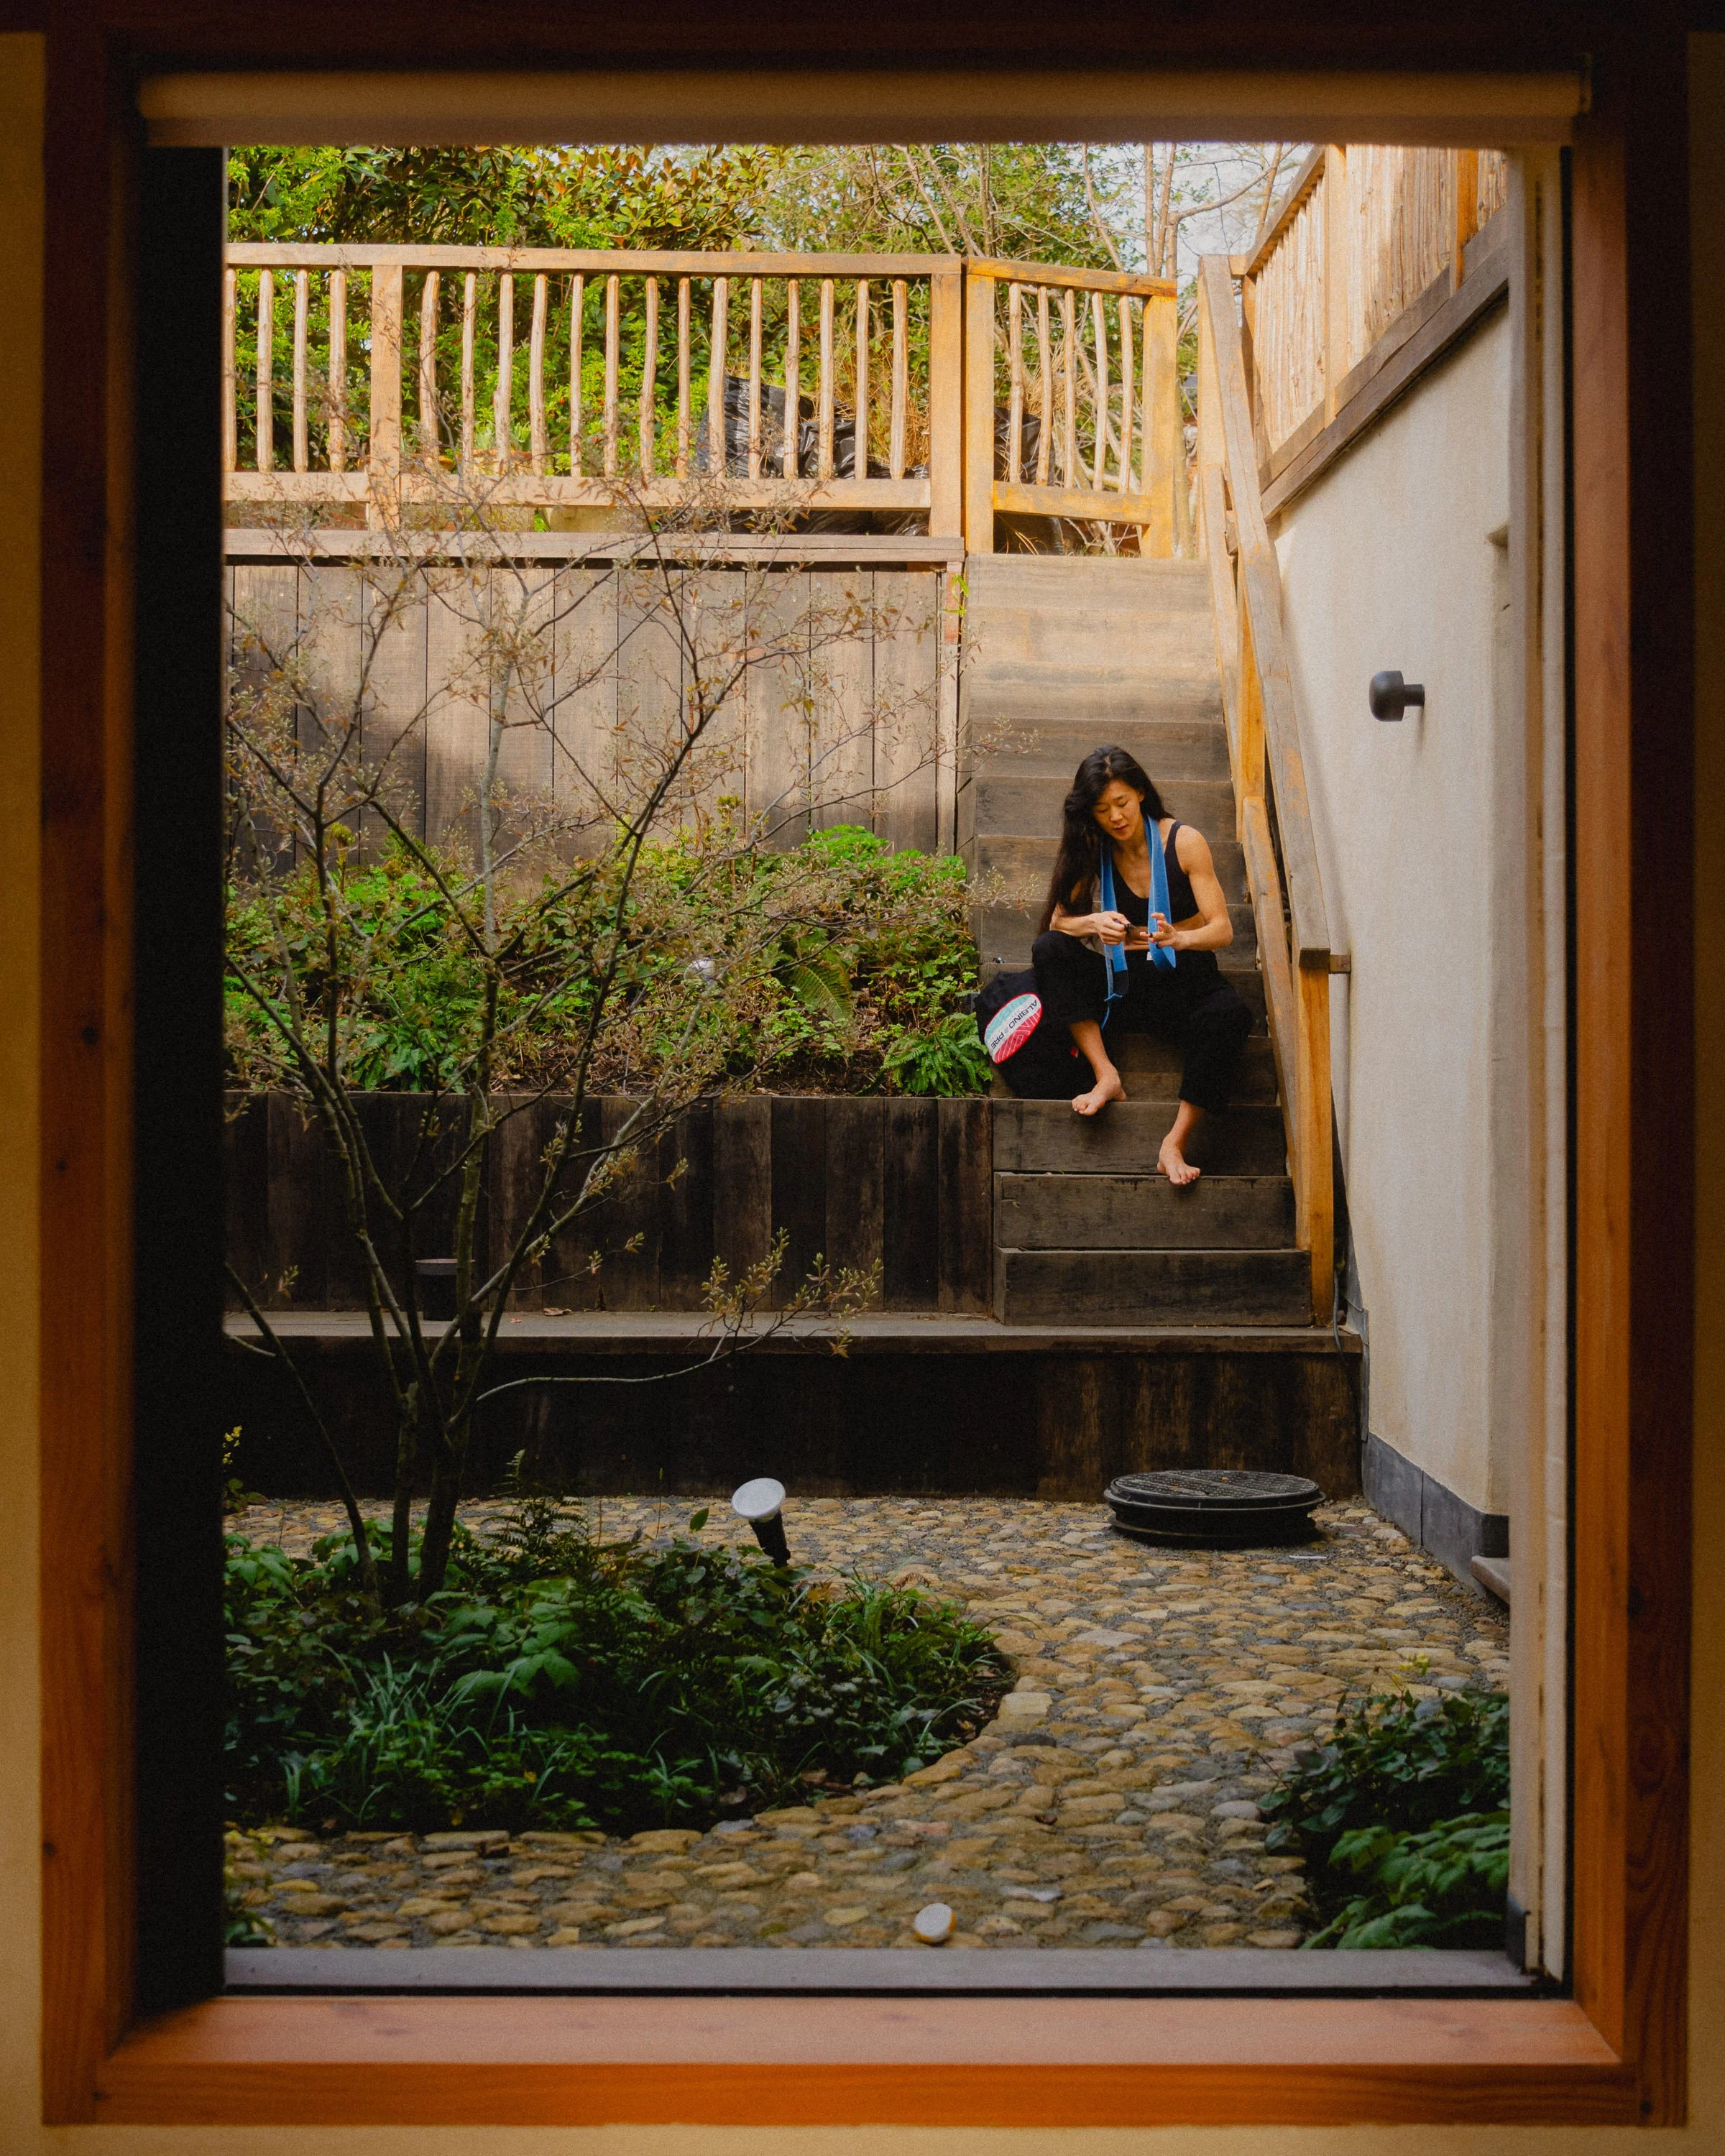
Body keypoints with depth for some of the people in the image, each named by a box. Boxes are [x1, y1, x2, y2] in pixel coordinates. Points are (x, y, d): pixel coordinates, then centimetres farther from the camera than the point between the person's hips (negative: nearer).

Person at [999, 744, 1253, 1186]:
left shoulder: (1184, 842, -7)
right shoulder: (1093, 852, 2)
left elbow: (1222, 930, -12)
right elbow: (1057, 922, -6)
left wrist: (1178, 938, -34)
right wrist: (1092, 923, -29)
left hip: (1186, 980, -3)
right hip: (1124, 984, 3)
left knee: (1229, 1016, -36)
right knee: (1049, 950, -21)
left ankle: (1175, 1145, -33)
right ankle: (1106, 1076, -24)